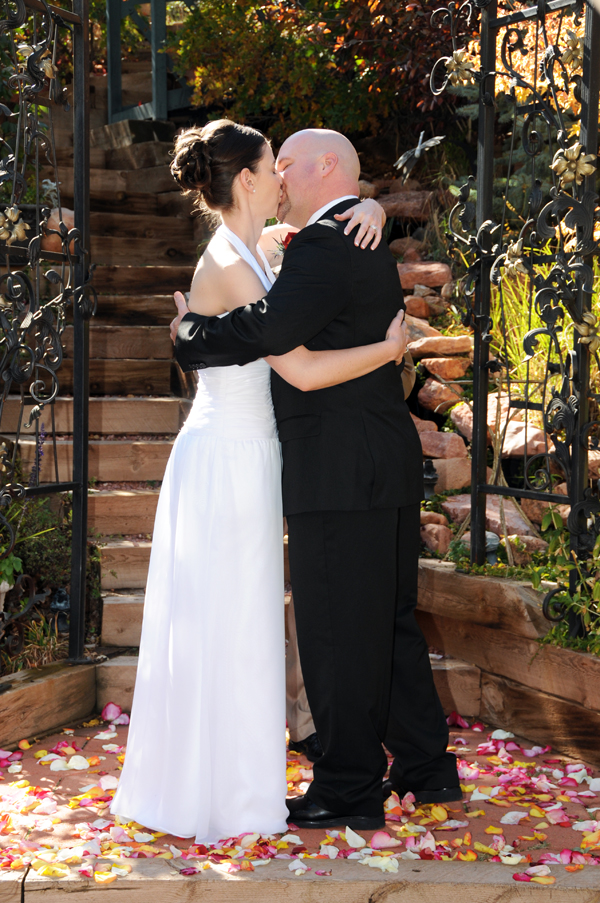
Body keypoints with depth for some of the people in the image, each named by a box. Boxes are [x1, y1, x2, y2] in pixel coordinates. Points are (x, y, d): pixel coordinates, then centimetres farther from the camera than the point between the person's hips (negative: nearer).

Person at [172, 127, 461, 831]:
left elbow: (270, 328, -28)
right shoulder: (371, 246, 18)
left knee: (338, 634, 0)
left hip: (340, 477, -10)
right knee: (391, 622, 18)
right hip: (389, 464, 10)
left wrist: (190, 338, -12)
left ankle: (349, 792, 12)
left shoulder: (324, 244, -14)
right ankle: (425, 766, 30)